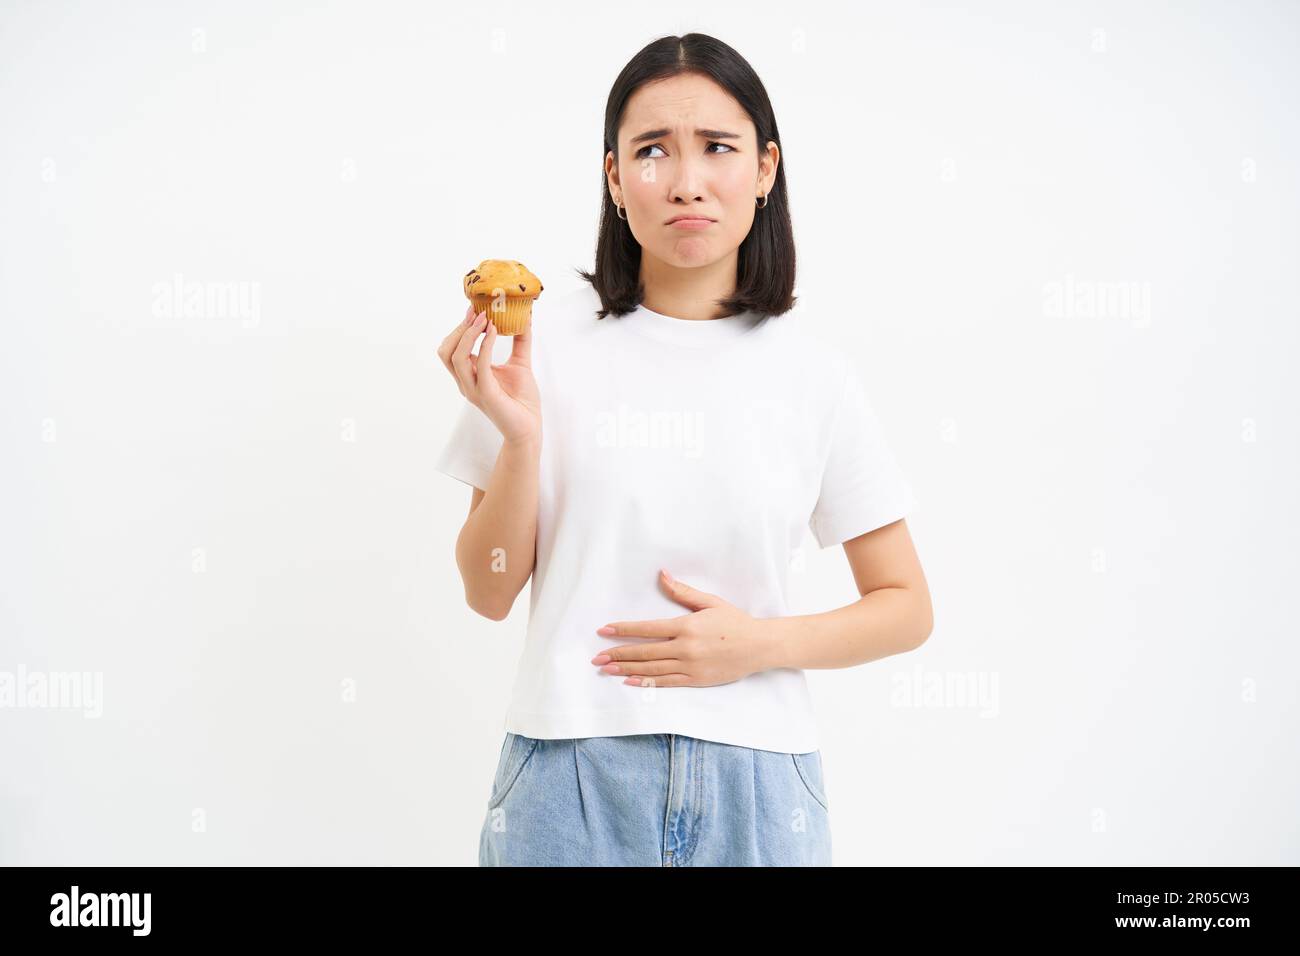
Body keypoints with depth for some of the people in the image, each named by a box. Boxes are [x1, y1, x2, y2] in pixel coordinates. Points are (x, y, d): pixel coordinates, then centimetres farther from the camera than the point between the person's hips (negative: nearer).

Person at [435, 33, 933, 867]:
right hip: (571, 774, -1)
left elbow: (906, 609, 5)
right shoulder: (547, 345, -3)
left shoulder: (813, 374, -1)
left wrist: (760, 644, -10)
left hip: (752, 785, 1)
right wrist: (520, 436, -14)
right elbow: (491, 594, 0)